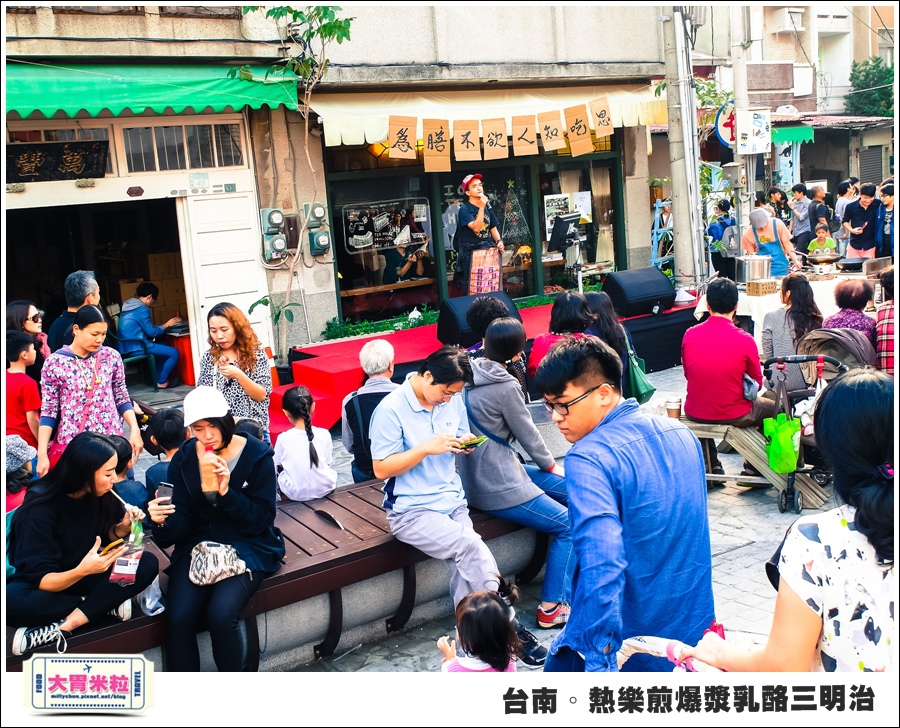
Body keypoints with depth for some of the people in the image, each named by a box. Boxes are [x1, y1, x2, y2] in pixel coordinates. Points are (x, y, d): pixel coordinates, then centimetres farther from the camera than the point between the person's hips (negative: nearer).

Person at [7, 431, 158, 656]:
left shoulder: (99, 494, -11)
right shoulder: (40, 508, -25)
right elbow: (40, 579, -26)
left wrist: (122, 528, -17)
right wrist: (81, 571, -45)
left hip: (83, 575, 5)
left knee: (148, 563, -21)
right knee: (10, 599, -39)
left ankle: (64, 626, -26)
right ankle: (105, 603, -19)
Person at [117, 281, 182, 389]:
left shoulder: (128, 305, 14)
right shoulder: (142, 309, -15)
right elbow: (151, 332, -13)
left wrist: (165, 325, 18)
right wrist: (166, 325, 3)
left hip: (126, 346, 10)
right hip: (136, 347, -10)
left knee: (163, 345, 28)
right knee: (174, 353, -10)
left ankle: (158, 377, 24)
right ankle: (161, 382, 1)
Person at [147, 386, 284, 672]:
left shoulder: (257, 455, -7)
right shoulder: (183, 459, 2)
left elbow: (262, 520, -9)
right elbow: (183, 522, 0)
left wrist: (226, 492, -23)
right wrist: (163, 521, -24)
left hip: (247, 547, -3)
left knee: (221, 614, -27)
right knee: (179, 617, -23)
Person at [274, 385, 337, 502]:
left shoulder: (283, 438, -14)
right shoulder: (324, 434, -10)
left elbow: (275, 468, -2)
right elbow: (328, 462, 3)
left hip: (295, 495, -2)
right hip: (325, 490, 2)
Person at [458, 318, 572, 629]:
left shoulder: (470, 376, 4)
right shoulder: (505, 387, -20)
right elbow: (527, 433, -8)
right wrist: (551, 465, 9)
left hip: (483, 472, 9)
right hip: (498, 488, -9)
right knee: (570, 526, -1)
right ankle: (552, 607, 5)